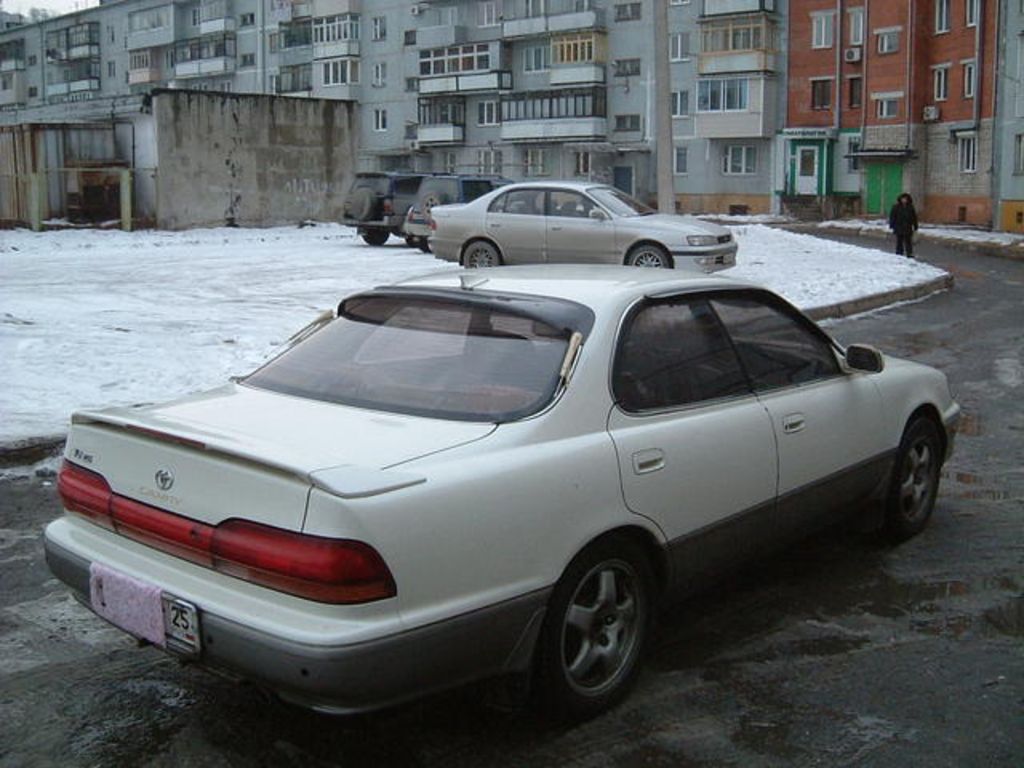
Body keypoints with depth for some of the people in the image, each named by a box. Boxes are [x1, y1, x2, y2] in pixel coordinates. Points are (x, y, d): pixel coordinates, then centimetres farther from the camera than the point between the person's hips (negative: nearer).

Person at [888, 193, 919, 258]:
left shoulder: (910, 207, 5)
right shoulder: (896, 207, -1)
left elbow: (914, 217, 9)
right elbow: (892, 216, -1)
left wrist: (915, 226, 9)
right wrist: (892, 225, -7)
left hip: (908, 228, 1)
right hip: (899, 228, -1)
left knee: (908, 241, 0)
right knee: (899, 241, 5)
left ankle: (910, 254, 2)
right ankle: (899, 254, 12)